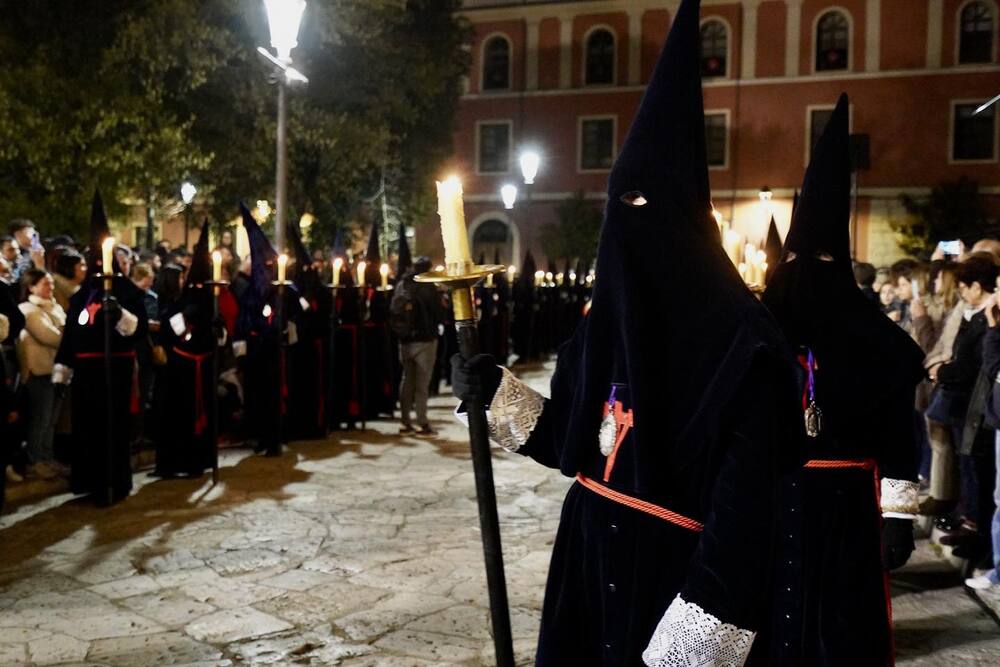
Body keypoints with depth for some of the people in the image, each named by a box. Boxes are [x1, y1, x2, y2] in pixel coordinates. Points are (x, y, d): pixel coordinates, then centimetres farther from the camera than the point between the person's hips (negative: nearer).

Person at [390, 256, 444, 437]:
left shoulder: (401, 285, 6)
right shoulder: (428, 287, -11)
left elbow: (393, 313, 11)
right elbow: (439, 314, -8)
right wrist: (440, 320, 10)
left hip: (405, 340, 5)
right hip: (425, 339, -5)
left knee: (407, 380, 12)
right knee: (422, 383, -2)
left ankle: (405, 423, 14)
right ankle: (422, 424, -1)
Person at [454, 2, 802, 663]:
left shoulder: (739, 338, -18)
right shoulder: (605, 320, 3)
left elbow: (747, 501, -21)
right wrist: (499, 392, -1)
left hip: (676, 574, -6)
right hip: (593, 562, 6)